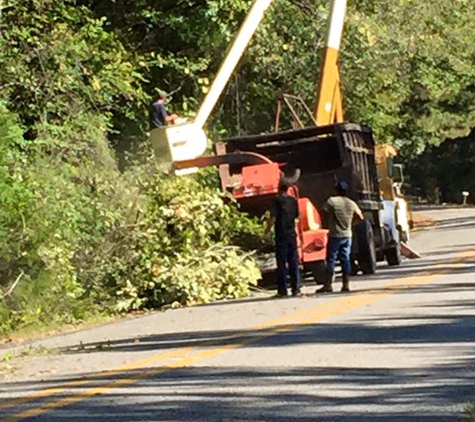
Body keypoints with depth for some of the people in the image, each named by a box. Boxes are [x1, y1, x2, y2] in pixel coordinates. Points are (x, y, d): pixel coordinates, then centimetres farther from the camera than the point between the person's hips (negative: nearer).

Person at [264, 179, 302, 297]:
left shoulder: (277, 201, -10)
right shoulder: (293, 201, 7)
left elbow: (273, 218, -15)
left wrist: (267, 231, -3)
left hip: (281, 236, -5)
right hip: (292, 235, 5)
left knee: (282, 264, -2)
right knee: (294, 263, 8)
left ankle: (282, 290, -2)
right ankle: (296, 289, 7)